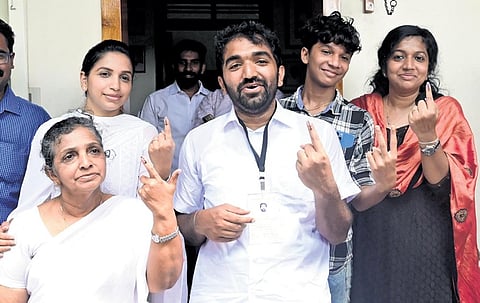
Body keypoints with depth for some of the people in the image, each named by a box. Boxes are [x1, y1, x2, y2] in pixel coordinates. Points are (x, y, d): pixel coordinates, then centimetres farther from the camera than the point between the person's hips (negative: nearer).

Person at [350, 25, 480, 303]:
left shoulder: (446, 110, -4)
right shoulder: (361, 110, 0)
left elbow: (446, 186, -13)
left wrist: (427, 134, -27)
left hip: (426, 243, -1)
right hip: (372, 240, 2)